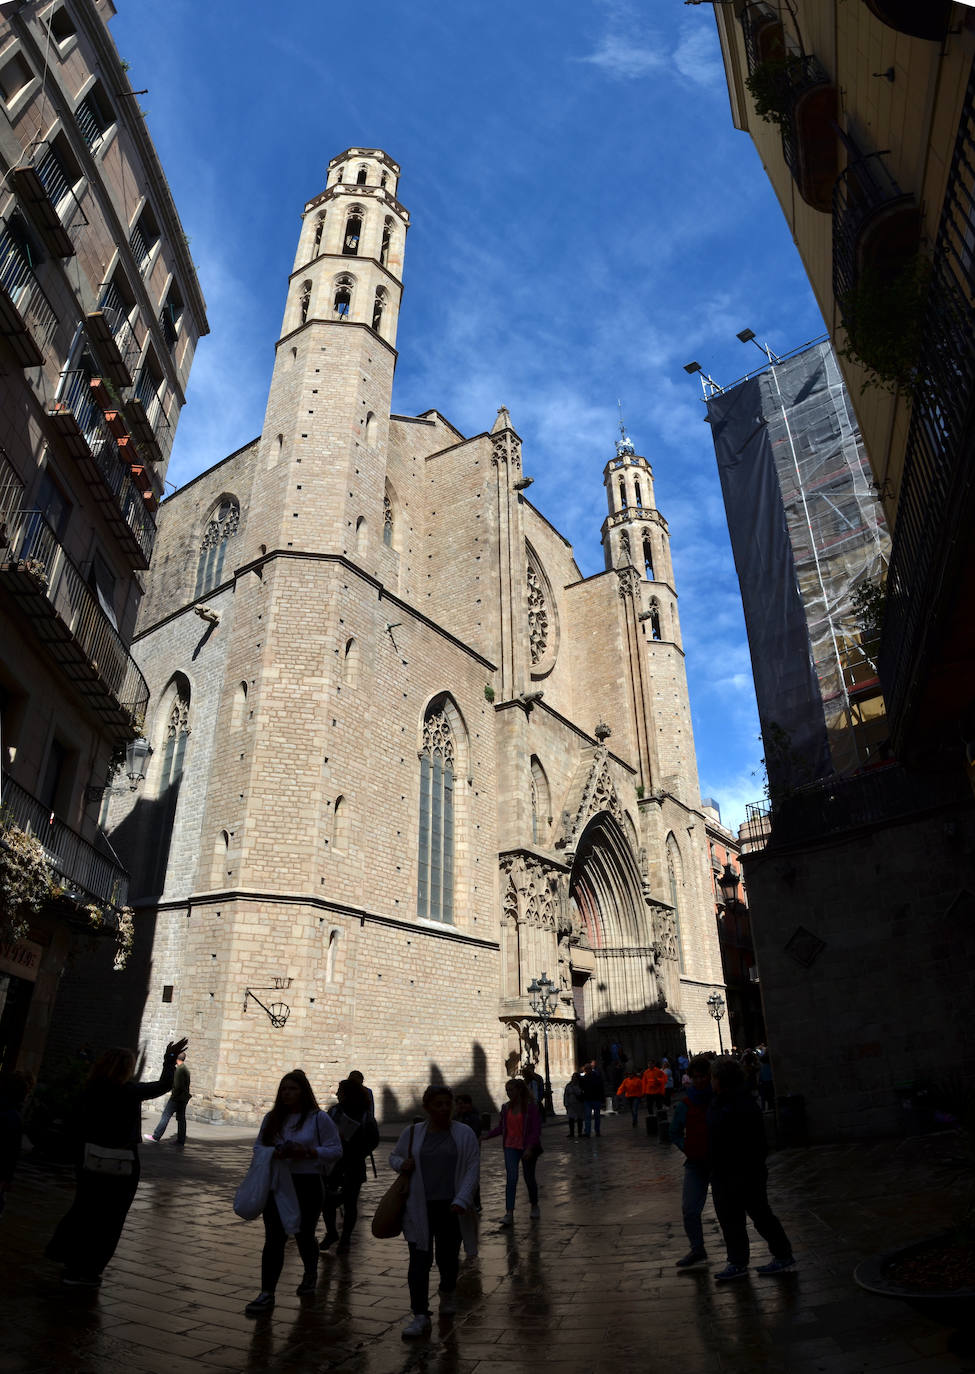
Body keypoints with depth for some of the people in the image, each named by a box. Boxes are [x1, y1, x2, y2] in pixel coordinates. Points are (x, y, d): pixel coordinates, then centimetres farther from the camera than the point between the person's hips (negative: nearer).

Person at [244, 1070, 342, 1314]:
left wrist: (308, 1152, -22)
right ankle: (267, 1294, 7)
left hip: (307, 1185, -3)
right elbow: (258, 1146, 9)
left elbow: (336, 1151, -7)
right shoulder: (272, 1118, 6)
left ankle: (310, 1273, 41)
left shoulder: (319, 1119, -8)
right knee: (273, 1239, -2)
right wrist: (273, 1153, -13)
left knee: (304, 1235, 13)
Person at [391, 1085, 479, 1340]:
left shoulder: (464, 1134, -1)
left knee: (448, 1257, 12)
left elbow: (472, 1169, -4)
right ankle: (420, 1316, 7)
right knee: (419, 1260, -3)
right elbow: (394, 1156, 17)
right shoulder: (412, 1133, 3)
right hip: (419, 1208, 0)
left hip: (450, 1208, 0)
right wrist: (401, 1164, -7)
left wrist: (461, 1200, -15)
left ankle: (447, 1294, 41)